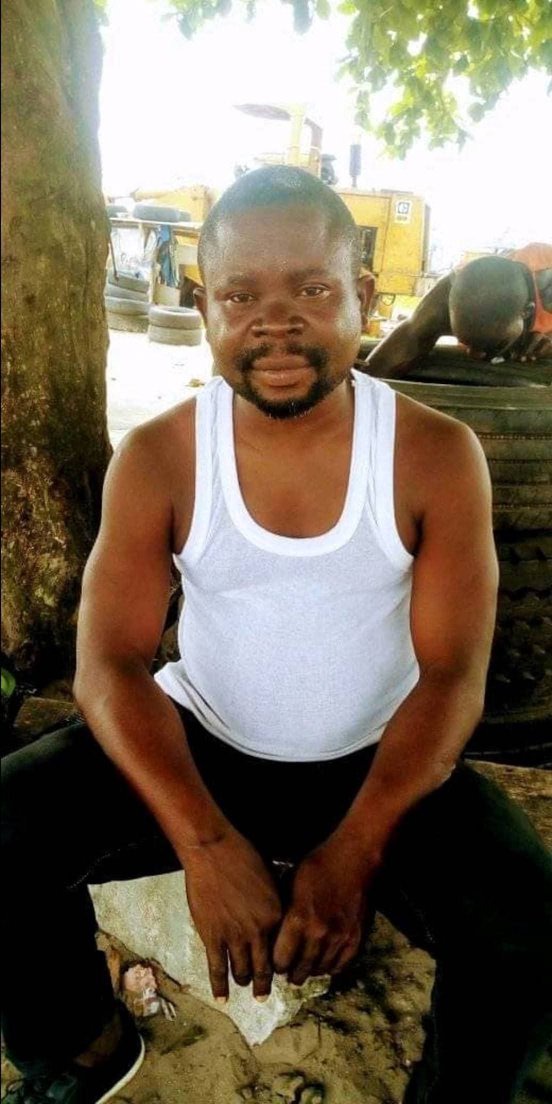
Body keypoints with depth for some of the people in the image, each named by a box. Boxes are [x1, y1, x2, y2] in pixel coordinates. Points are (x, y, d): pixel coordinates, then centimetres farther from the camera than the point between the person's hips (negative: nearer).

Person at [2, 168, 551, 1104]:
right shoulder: (157, 458, -9)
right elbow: (109, 663, -13)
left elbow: (452, 674, -12)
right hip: (200, 744, 1)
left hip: (377, 762, 0)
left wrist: (353, 848, -25)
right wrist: (205, 844, -27)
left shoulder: (437, 455, -10)